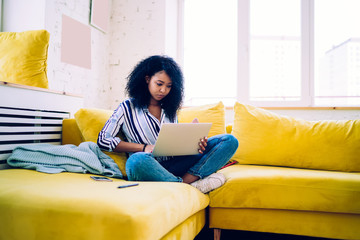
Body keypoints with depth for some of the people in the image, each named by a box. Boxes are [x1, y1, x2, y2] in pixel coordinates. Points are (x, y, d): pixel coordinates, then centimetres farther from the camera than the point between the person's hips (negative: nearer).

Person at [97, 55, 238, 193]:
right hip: (149, 168, -4)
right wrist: (144, 147, -11)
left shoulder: (170, 109, 21)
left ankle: (187, 179, -30)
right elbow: (103, 140, 0)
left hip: (173, 164, 5)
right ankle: (192, 185, -25)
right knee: (137, 160, -42)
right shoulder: (128, 108, 7)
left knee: (229, 141, -9)